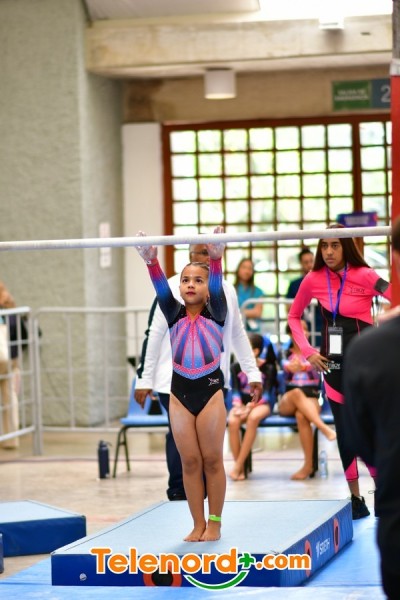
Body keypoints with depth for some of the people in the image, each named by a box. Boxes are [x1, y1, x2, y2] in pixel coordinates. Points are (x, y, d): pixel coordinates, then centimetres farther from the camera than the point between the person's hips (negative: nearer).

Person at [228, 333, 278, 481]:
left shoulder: (267, 368, -1)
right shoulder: (236, 367, 7)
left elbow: (266, 393, -9)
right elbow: (235, 390, 1)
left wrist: (250, 406, -23)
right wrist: (238, 406, -19)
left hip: (261, 404, -2)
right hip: (242, 403, 2)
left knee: (253, 418, -38)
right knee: (232, 421, -33)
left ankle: (238, 466, -30)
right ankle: (240, 468, -24)